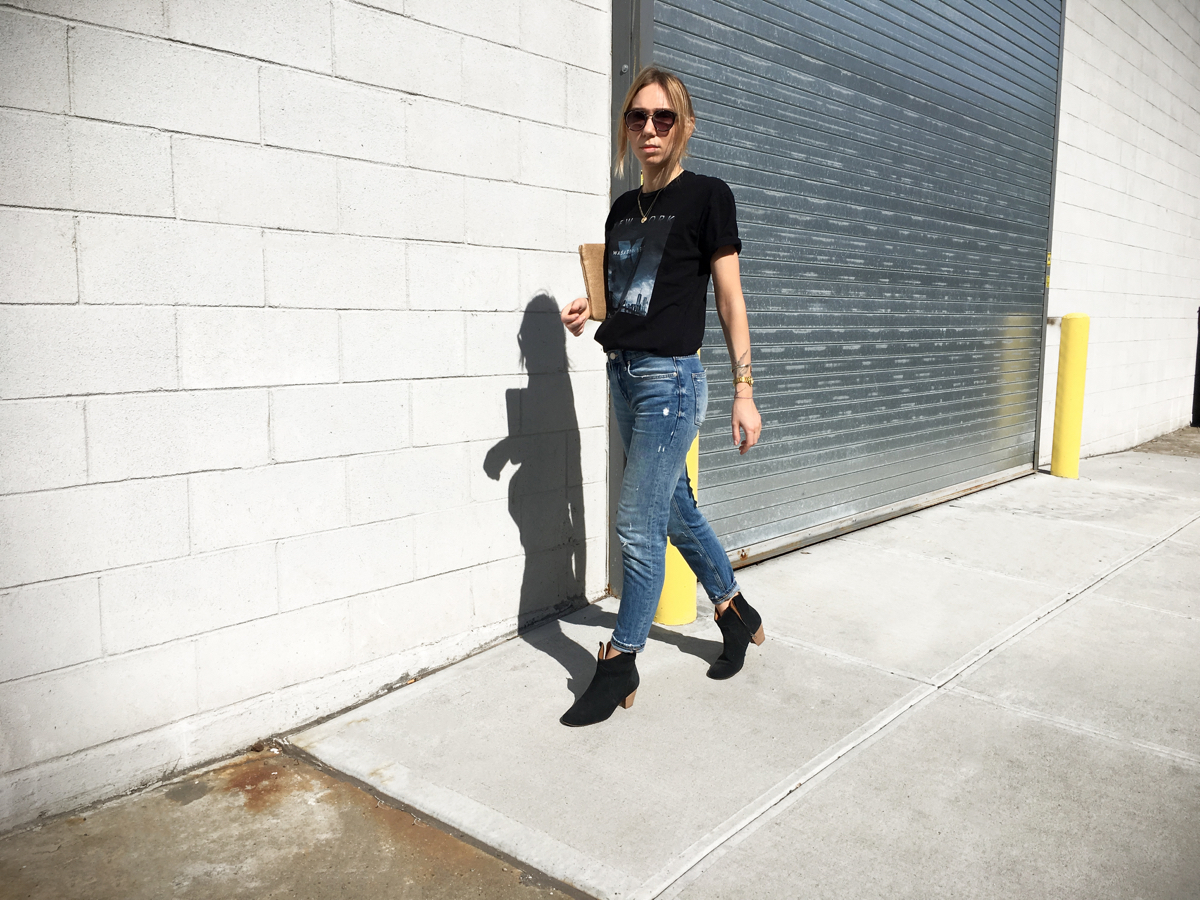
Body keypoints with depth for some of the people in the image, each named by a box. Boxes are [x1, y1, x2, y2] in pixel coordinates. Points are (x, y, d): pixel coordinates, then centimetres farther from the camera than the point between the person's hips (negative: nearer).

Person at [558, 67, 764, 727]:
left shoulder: (706, 197, -5)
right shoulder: (623, 209, 14)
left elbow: (730, 300, -8)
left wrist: (744, 392, -11)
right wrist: (586, 311, 2)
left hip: (670, 379, -7)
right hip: (624, 375, 7)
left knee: (638, 527, -4)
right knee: (677, 513, 16)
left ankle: (620, 664, 12)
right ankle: (737, 614, 36)